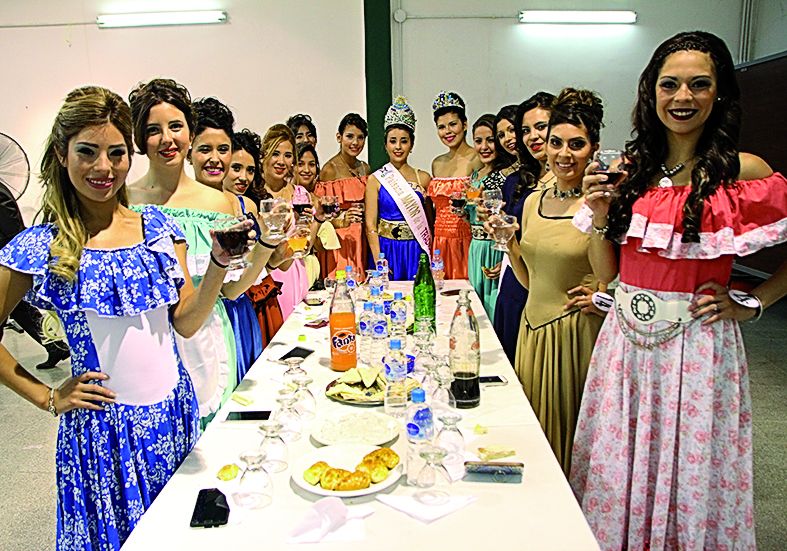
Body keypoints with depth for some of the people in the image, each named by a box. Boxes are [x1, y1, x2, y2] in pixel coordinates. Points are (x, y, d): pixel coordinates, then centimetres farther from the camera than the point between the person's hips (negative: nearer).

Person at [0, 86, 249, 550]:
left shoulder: (159, 226, -1)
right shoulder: (40, 246, -10)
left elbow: (186, 322, -4)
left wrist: (219, 263, -18)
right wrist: (48, 398, -6)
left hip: (175, 412, 3)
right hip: (103, 426, -3)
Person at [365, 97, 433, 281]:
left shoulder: (423, 178, 6)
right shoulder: (375, 180, 1)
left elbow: (431, 222, 8)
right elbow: (370, 226, -3)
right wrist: (378, 262, -13)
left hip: (417, 253, 2)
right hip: (387, 251, -1)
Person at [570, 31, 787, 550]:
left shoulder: (744, 173, -7)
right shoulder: (632, 170, 4)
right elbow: (607, 271, 7)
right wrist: (599, 216, -7)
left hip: (697, 345, -3)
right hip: (626, 338, 4)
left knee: (691, 469, 11)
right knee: (619, 470, 15)